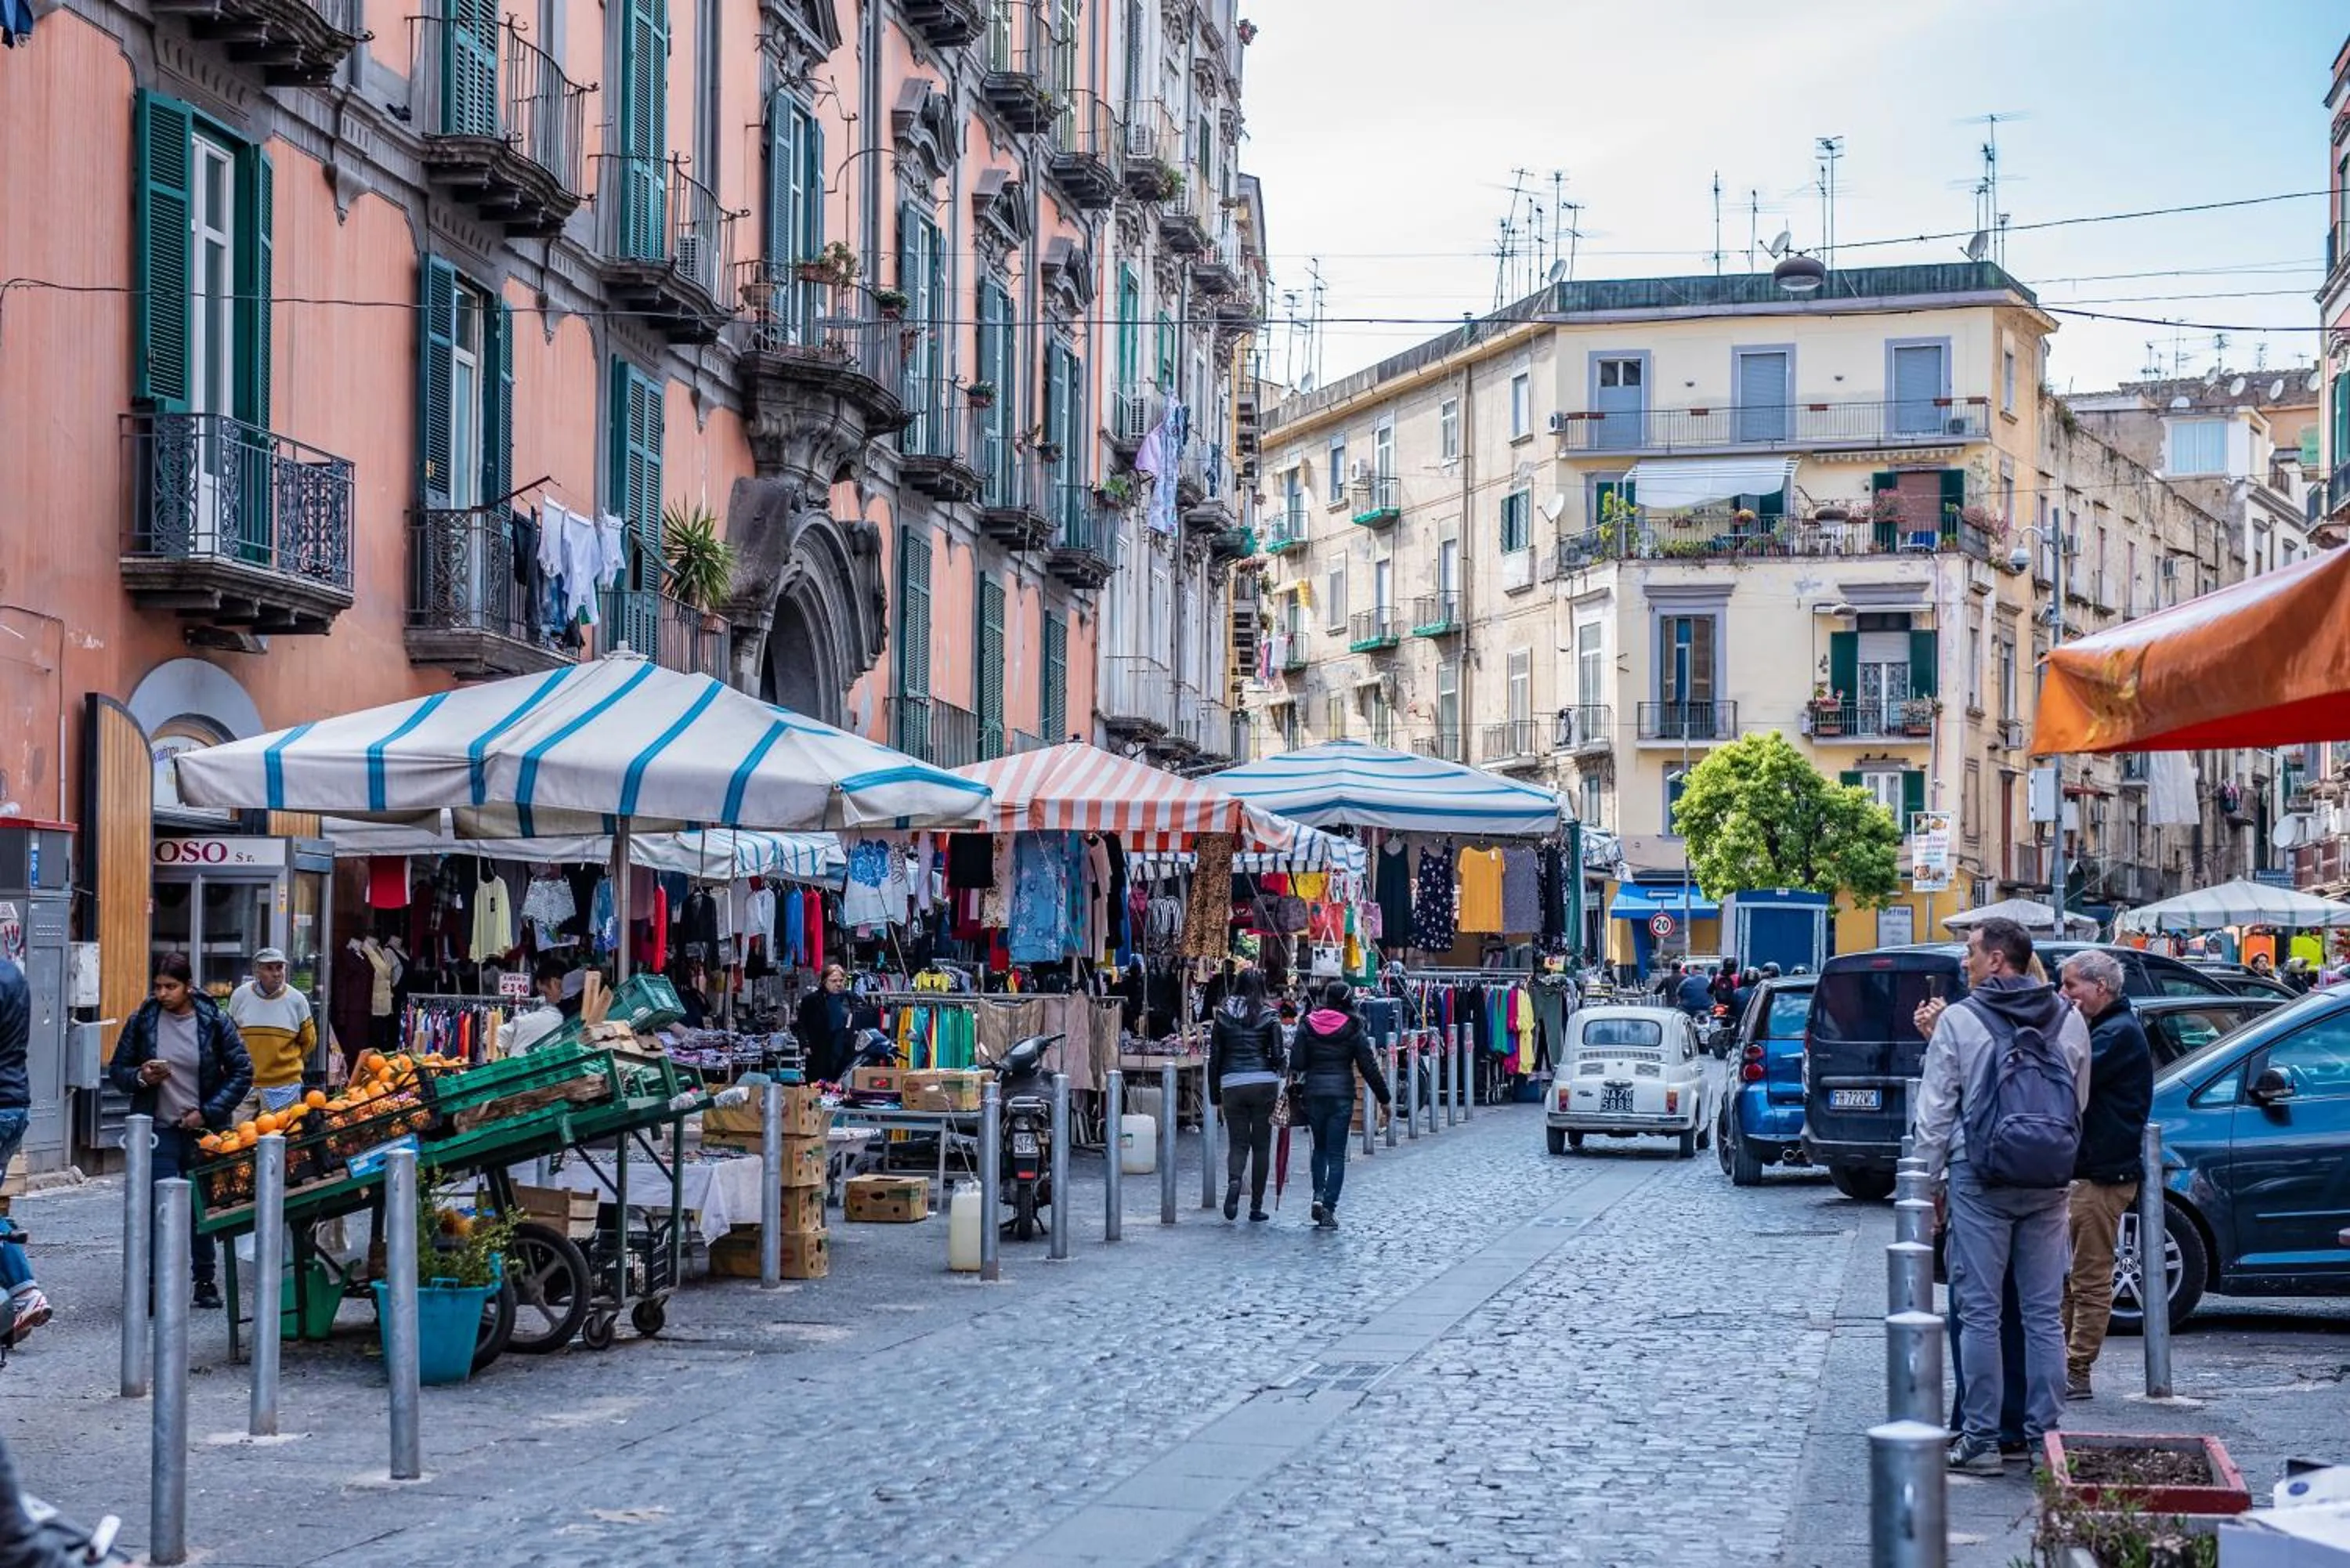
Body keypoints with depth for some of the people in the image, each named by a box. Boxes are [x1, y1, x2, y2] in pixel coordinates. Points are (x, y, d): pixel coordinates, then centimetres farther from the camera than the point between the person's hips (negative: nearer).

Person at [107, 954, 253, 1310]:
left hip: (205, 1130, 0)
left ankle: (205, 1281, 21)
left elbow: (242, 1072, 0)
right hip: (159, 1130, 0)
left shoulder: (215, 1022, -2)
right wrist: (141, 1077, -13)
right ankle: (161, 1283, -6)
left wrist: (208, 1112, -8)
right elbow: (117, 1070, 10)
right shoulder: (142, 1021, 2)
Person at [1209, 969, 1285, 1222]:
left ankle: (1234, 1181, -23)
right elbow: (1278, 1056, -5)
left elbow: (1214, 1058, 7)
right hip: (1264, 1084, -1)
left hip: (1232, 1085, 1)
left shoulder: (1223, 1016, 6)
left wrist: (1215, 1095, 14)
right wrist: (1284, 1062, 19)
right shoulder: (1269, 1017, 0)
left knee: (1237, 1143, 9)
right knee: (1261, 1145, 8)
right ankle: (1256, 1206, 10)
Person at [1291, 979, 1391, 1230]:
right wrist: (1384, 1098, 7)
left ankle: (1319, 1196, 4)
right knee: (1336, 1154, 2)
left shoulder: (1307, 1026, 2)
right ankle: (1329, 1208, -5)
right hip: (1342, 1094, -2)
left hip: (1314, 1094, 2)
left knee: (1320, 1147, 21)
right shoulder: (1354, 1029, -2)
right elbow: (1369, 1067, -1)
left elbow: (1297, 1064, -4)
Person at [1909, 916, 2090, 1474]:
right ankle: (2045, 1433, 9)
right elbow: (2080, 1104, 15)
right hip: (2048, 1180, 4)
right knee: (2044, 1313, 8)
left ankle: (1982, 1439, -1)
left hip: (1980, 1178, -4)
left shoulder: (1959, 1021, -5)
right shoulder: (2070, 1021, 8)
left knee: (1979, 1311, -1)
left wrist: (1928, 1178, 5)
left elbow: (1935, 1111, -3)